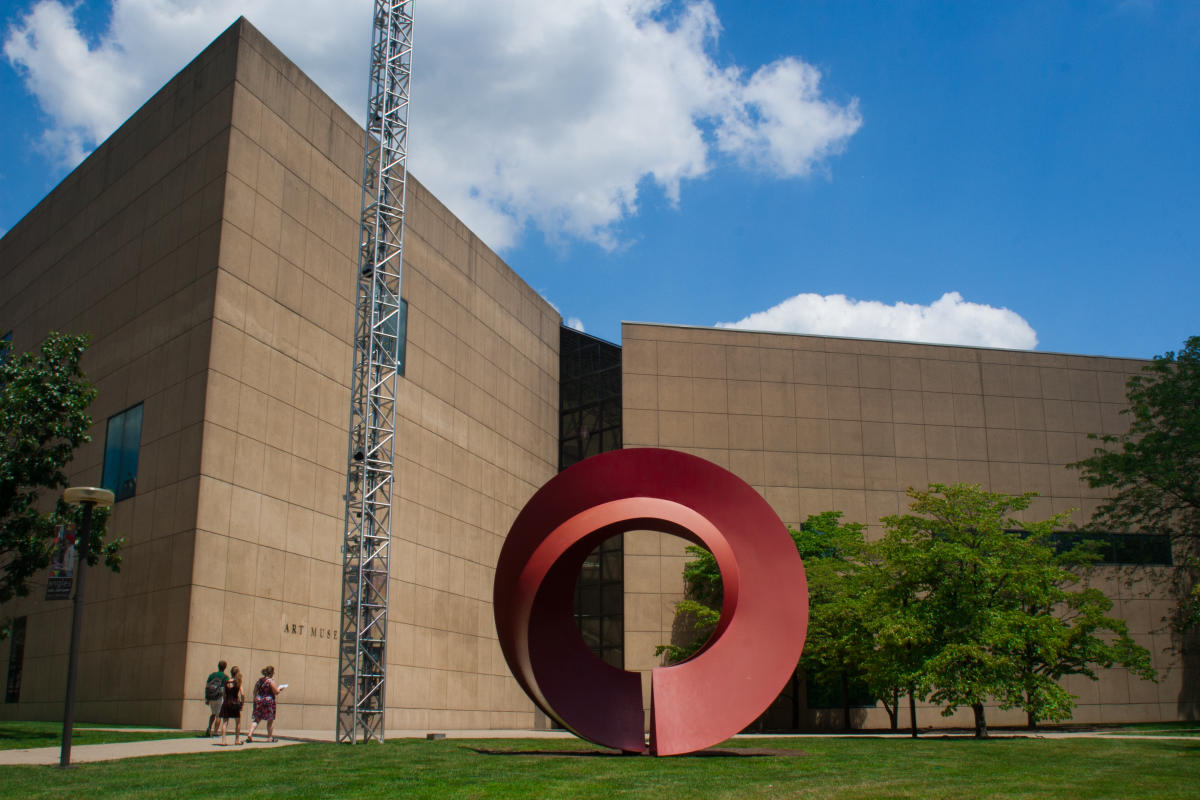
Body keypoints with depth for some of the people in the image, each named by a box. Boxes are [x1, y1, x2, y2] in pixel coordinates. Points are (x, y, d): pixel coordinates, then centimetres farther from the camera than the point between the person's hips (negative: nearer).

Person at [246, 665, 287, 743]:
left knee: (256, 719, 11)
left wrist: (255, 701, 21)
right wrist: (279, 688, 8)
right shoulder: (271, 681, -12)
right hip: (269, 701, -5)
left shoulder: (258, 680, 7)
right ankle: (270, 737, 13)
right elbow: (276, 692, -11)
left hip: (259, 700, 5)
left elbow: (255, 692, 13)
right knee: (270, 720, 7)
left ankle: (250, 734, -4)